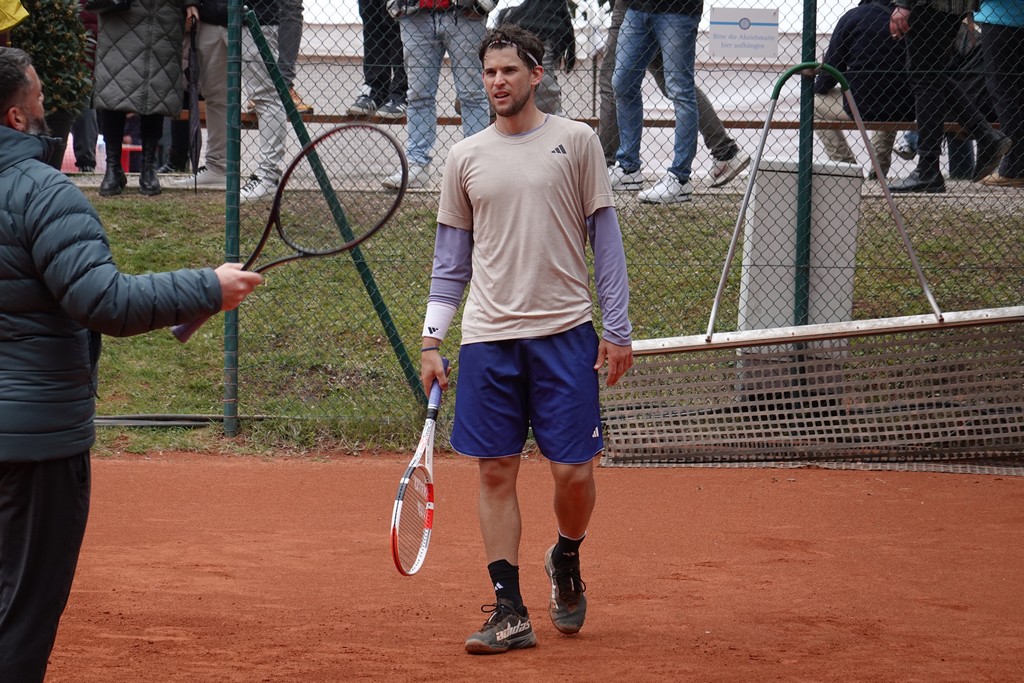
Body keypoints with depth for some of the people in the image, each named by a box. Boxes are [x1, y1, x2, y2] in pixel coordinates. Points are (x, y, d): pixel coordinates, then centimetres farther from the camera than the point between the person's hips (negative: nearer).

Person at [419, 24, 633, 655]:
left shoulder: (577, 142, 3)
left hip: (565, 332, -2)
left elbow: (606, 240, 4)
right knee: (496, 472, 0)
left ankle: (566, 561, 27)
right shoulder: (466, 158, 10)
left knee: (573, 471, -3)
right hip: (488, 340, 2)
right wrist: (432, 341, 5)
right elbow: (451, 260, 13)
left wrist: (618, 328, -1)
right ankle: (510, 613, 4)